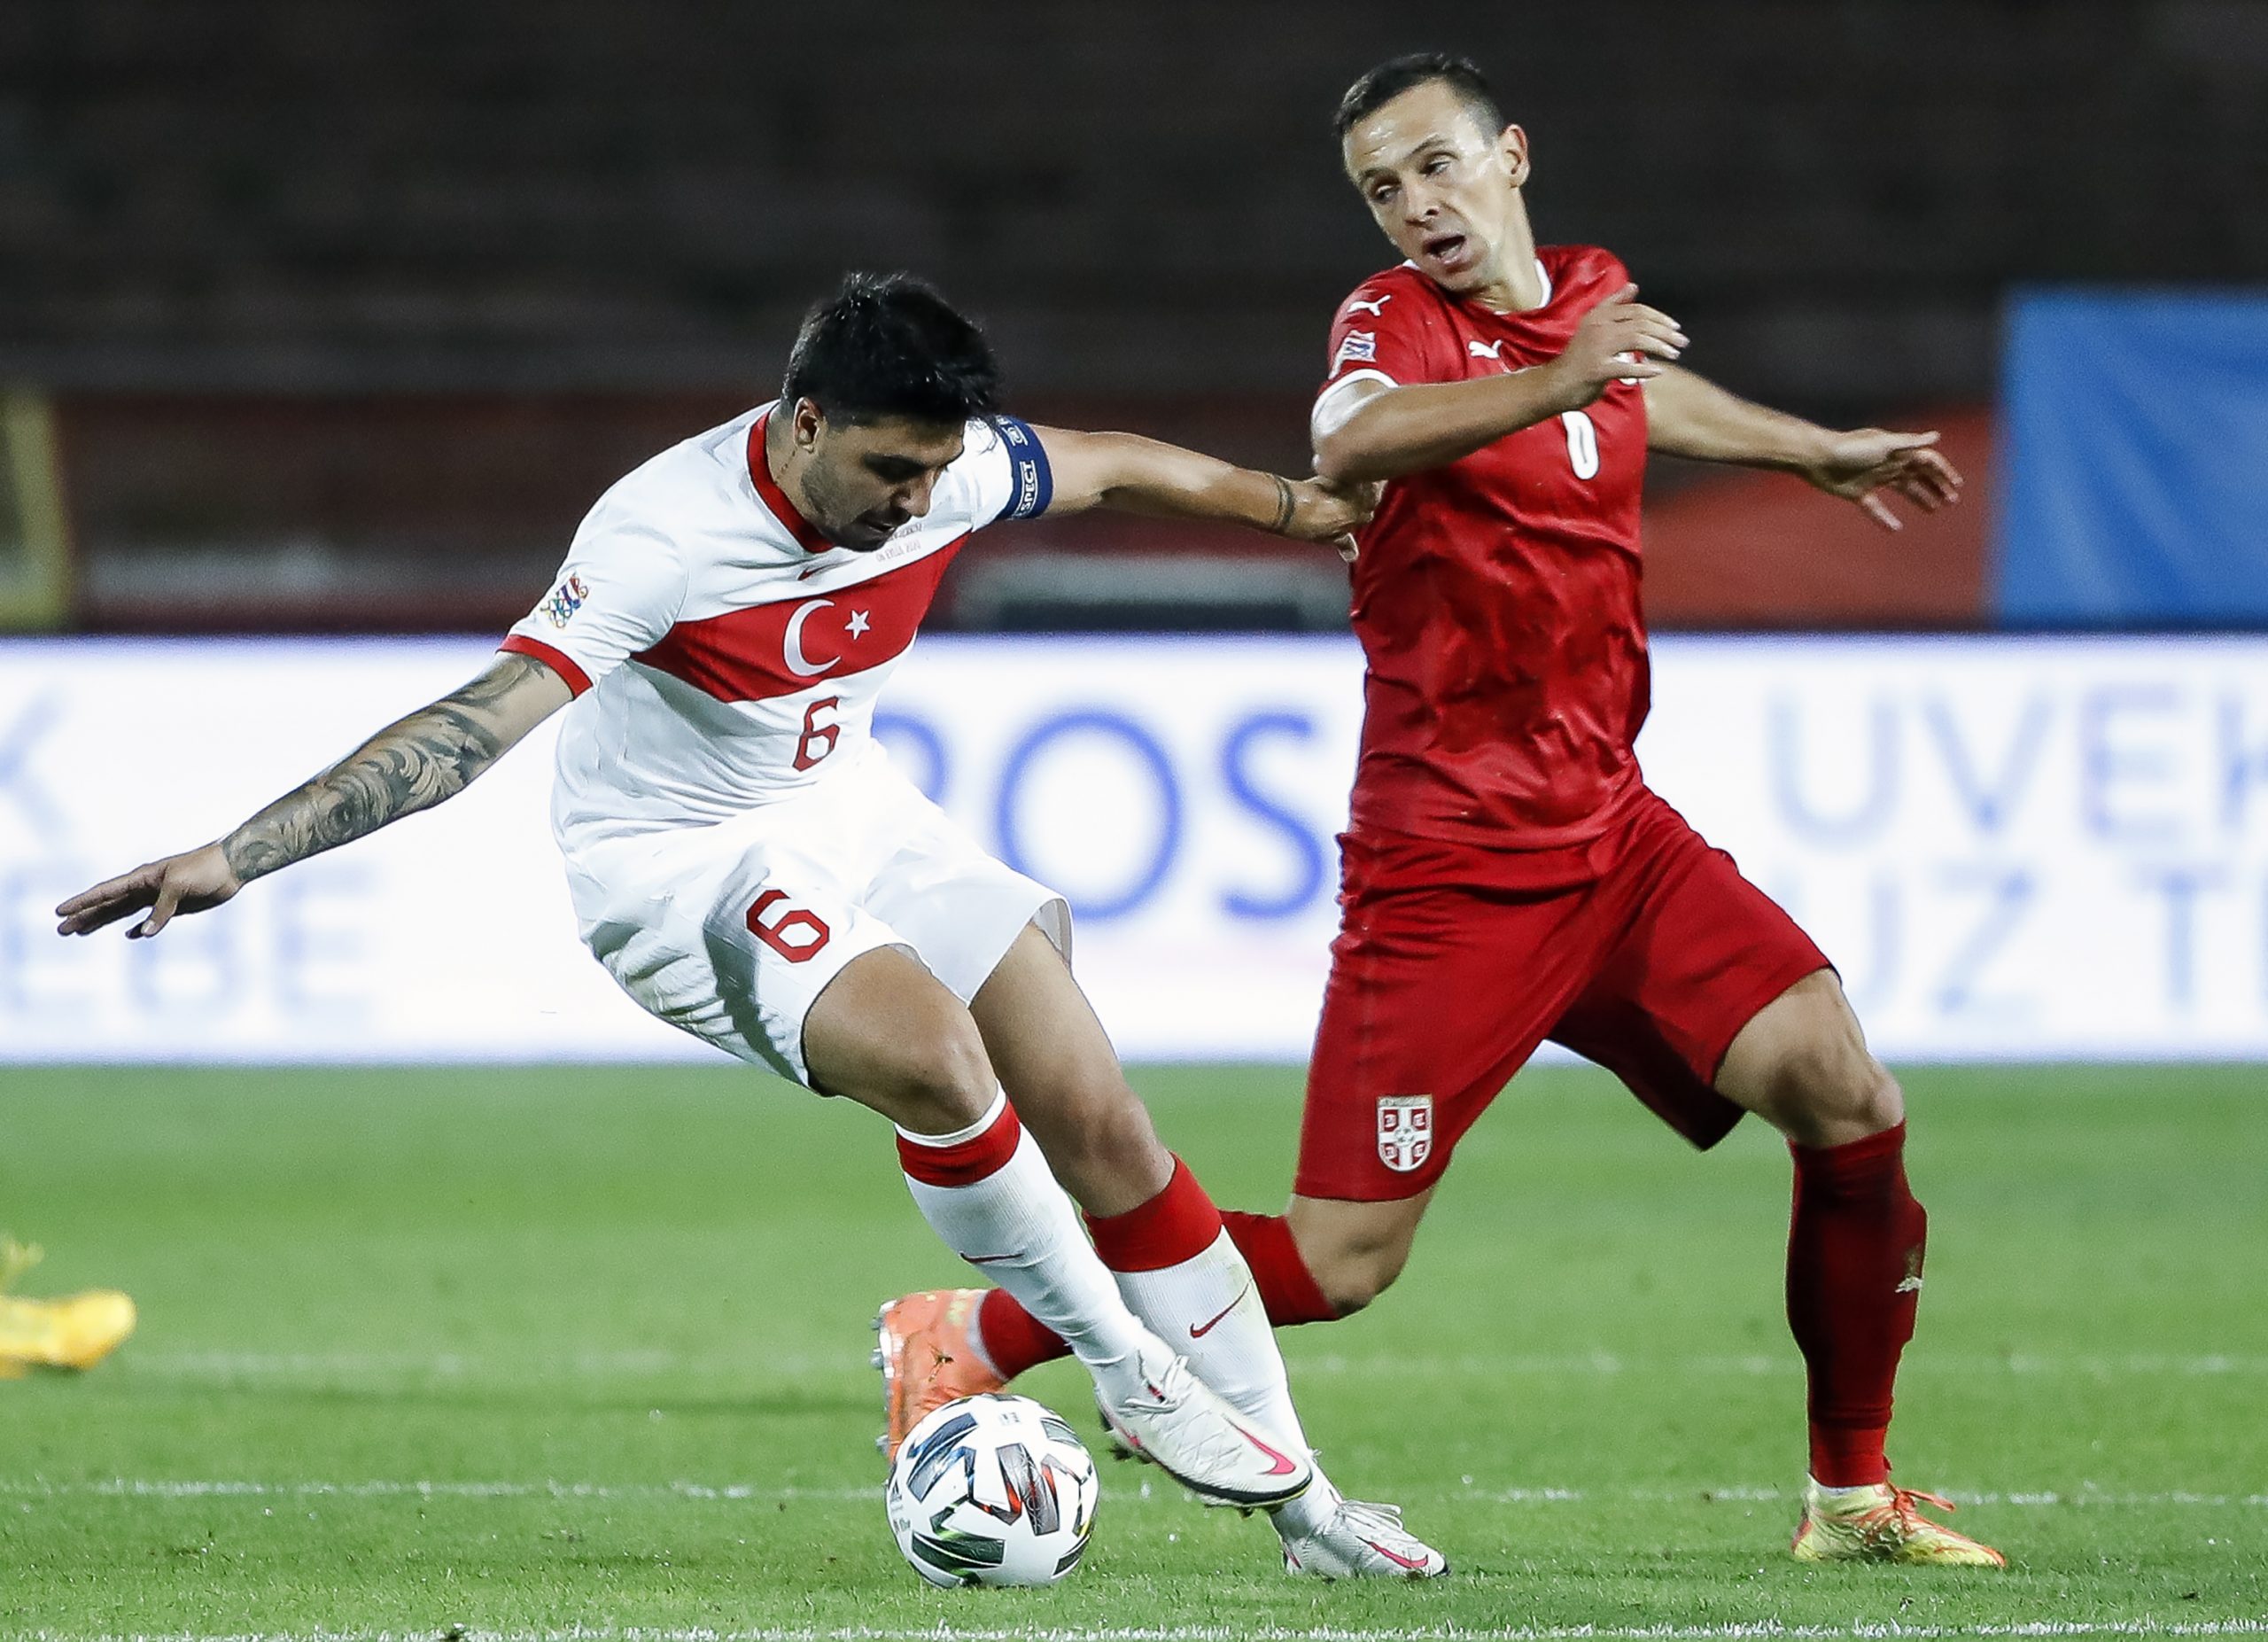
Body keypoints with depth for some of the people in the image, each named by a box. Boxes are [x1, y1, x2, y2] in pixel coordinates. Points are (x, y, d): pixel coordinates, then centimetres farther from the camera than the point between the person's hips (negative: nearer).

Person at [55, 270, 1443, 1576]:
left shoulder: (948, 467, -12)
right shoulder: (668, 531, -31)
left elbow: (1115, 467, 9)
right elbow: (489, 713, -36)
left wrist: (1314, 510, 21)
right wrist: (238, 856, -45)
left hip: (850, 814, 6)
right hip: (680, 866, -6)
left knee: (1104, 1127, -1)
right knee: (934, 1058, -32)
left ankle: (1303, 1503, 11)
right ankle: (1131, 1377, -10)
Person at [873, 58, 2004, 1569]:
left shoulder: (1587, 297, 11)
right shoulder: (1400, 318, -10)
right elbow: (1349, 447, -36)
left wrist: (1828, 456, 49)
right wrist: (1556, 385, -52)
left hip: (1610, 828, 6)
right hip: (1447, 864, -6)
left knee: (1848, 1094, -10)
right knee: (1341, 1261, -9)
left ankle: (1852, 1496, 5)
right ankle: (972, 1344, 7)